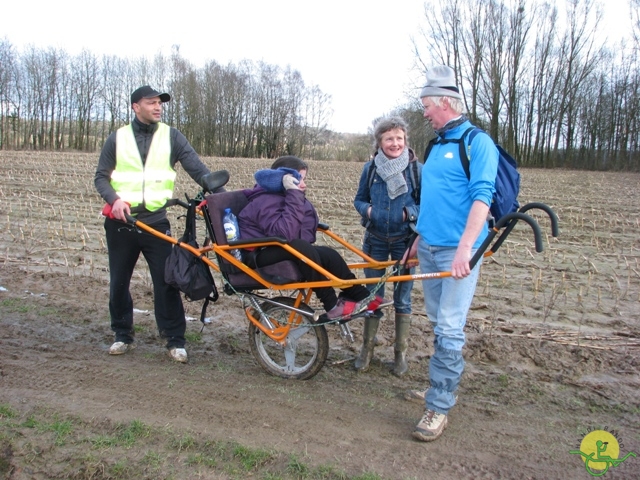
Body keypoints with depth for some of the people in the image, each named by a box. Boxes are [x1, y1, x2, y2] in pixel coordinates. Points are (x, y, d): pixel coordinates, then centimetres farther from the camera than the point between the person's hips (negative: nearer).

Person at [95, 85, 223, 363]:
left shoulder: (171, 137, 4)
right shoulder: (118, 138, 7)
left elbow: (197, 168, -5)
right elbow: (101, 177, 8)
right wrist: (115, 199, -12)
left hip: (156, 222, -2)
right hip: (121, 222, 2)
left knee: (166, 282, -3)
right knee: (118, 282, 10)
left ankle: (175, 340, 8)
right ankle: (123, 335, 27)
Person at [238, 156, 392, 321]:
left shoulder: (284, 197, 7)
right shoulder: (266, 201, -21)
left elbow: (309, 222, 2)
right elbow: (284, 233, -35)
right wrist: (294, 195, -33)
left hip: (280, 251, 9)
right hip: (257, 256, -9)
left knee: (329, 254, -9)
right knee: (301, 248, -34)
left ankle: (361, 296, 0)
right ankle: (332, 306, -25)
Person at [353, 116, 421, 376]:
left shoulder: (417, 169, -6)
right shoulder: (370, 168, 0)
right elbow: (359, 199, 9)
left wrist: (411, 213, -20)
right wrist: (367, 209, -12)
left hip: (405, 241, -2)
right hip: (375, 240, 2)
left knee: (402, 299, 6)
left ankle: (401, 353, 20)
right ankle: (367, 348, 24)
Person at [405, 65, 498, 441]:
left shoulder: (478, 142, -8)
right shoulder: (437, 146, 16)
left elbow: (481, 198, -19)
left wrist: (464, 248, -28)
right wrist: (418, 240, 23)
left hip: (458, 252, -8)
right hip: (429, 250, 8)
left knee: (449, 330, -6)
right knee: (439, 324, 15)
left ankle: (439, 407, 2)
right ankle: (446, 386, 30)